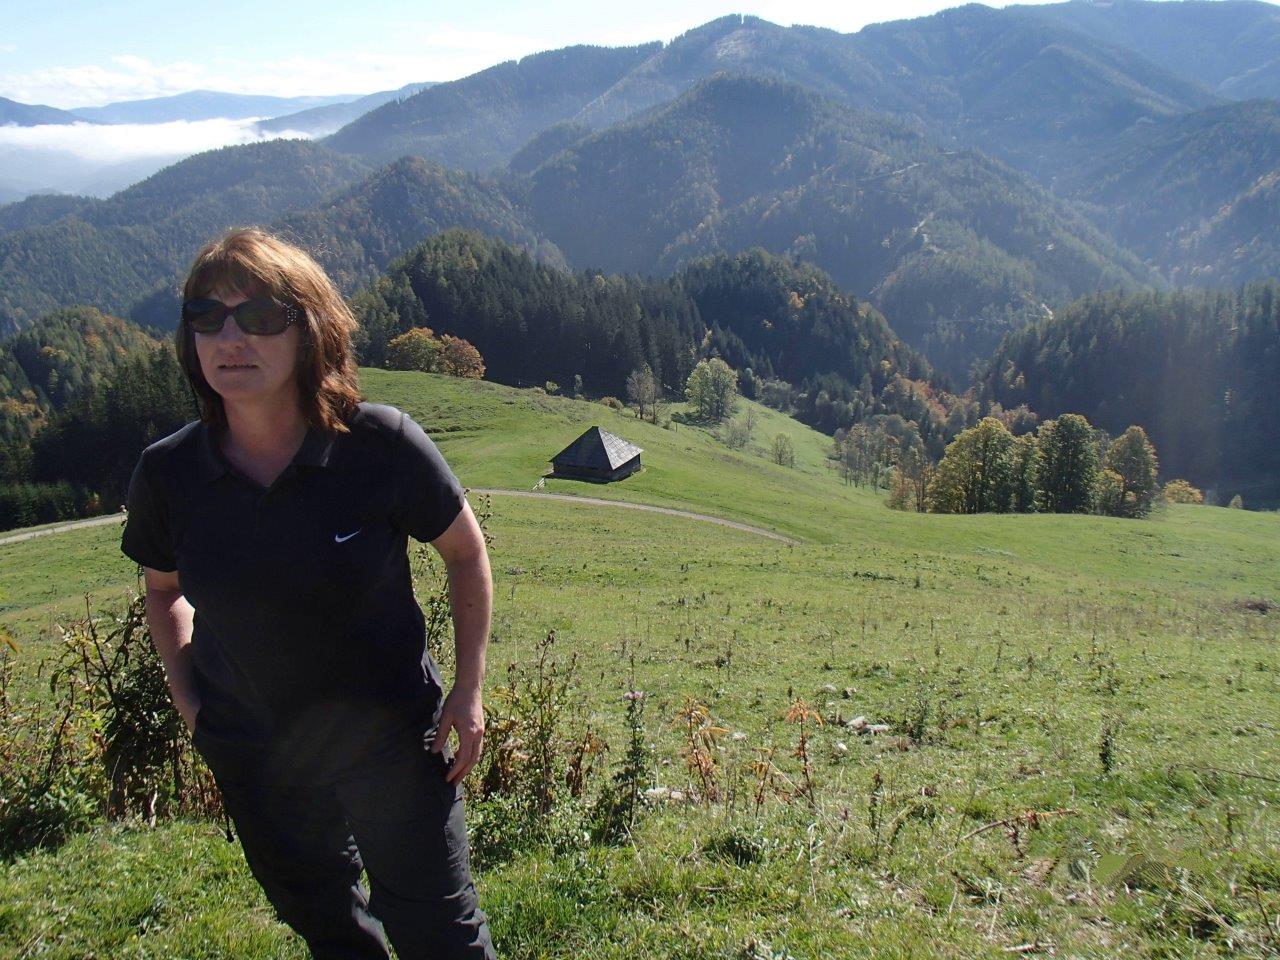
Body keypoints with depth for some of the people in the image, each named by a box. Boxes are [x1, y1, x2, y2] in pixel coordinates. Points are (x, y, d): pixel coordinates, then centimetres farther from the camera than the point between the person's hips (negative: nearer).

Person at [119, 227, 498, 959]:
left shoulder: (382, 446, -22)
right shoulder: (167, 474, -13)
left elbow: (465, 549, -6)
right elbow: (164, 590, 8)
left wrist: (470, 687, -7)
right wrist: (188, 700, 0)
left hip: (391, 737, -3)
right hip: (253, 756, 3)